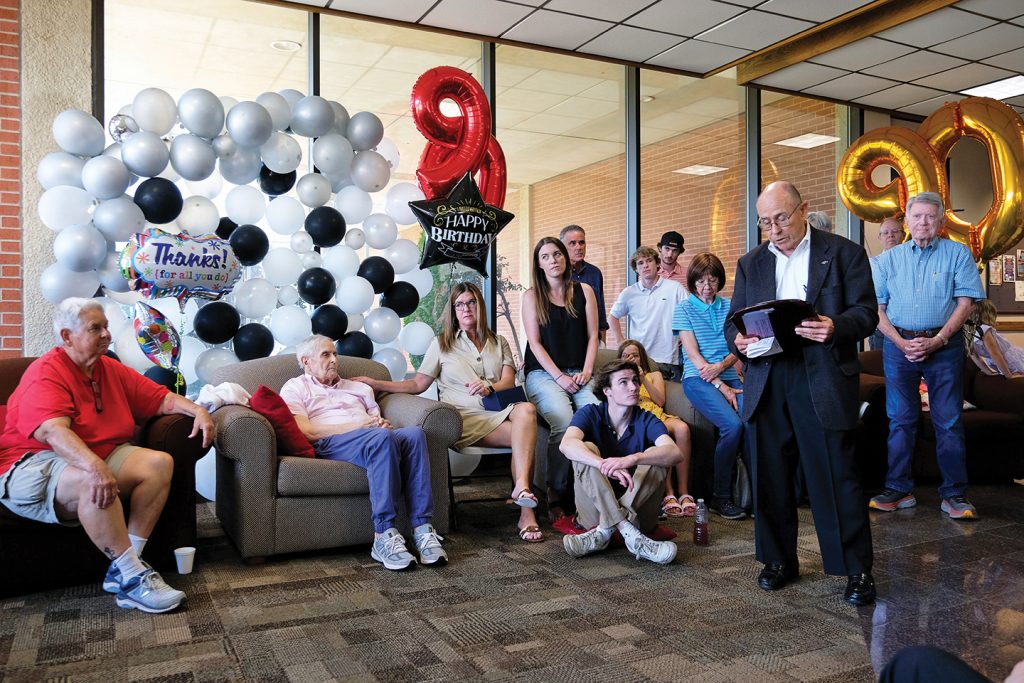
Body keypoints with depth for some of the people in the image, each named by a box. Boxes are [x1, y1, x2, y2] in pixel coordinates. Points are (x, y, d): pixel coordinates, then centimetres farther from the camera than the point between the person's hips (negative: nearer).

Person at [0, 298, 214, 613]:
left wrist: (198, 410, -8)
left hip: (99, 457, 8)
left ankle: (122, 569, -17)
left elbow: (162, 399, 13)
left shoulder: (111, 370, 9)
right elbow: (53, 431, -30)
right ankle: (133, 578, -28)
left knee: (160, 462, -14)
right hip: (33, 466, -8)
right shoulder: (46, 372, -13)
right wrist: (95, 467, -46)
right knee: (92, 482, -37)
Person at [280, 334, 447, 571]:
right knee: (381, 438, -38)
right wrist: (358, 425, -8)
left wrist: (384, 424, -3)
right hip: (329, 444, -5)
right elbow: (305, 432, -1)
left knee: (414, 433, -30)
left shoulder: (359, 388, 34)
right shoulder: (295, 388, 17)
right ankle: (384, 535, -39)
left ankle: (422, 529, -36)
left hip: (376, 438, 5)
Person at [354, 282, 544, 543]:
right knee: (525, 437, -32)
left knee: (526, 409, -36)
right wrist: (376, 384, 4)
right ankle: (526, 508, -34)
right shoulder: (442, 344, 19)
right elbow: (418, 384, 14)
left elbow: (509, 381, 9)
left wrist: (490, 387, -14)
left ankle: (522, 486, -43)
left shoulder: (499, 343, 24)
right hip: (467, 418, -3)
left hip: (500, 410, 3)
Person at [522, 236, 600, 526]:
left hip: (579, 373, 2)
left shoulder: (584, 291, 14)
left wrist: (586, 371, -5)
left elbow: (592, 336, 11)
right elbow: (535, 342, 1)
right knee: (564, 422, -32)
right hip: (543, 373, -2)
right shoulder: (532, 296, 8)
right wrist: (560, 377, -10)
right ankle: (556, 494, -20)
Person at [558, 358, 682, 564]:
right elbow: (567, 444, -28)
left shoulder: (646, 420, -4)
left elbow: (675, 453, -24)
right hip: (595, 509, -1)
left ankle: (604, 532, -29)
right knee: (586, 449, -23)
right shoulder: (590, 414, -6)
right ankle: (629, 534, -36)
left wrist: (631, 459, -43)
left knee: (657, 456, -21)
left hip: (635, 507, 1)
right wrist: (606, 465, -46)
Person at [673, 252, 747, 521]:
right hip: (698, 378, -3)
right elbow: (693, 355, -3)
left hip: (729, 376, 4)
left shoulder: (729, 306, 17)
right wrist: (721, 387, -11)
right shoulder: (684, 309, 5)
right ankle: (720, 497, -12)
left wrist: (721, 365, -12)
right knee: (733, 425, -28)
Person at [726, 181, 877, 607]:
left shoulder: (843, 253, 4)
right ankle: (779, 560, 25)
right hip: (766, 383, 4)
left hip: (824, 380, -4)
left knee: (836, 475, -1)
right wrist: (738, 341, -10)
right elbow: (733, 319, 14)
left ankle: (858, 570, 13)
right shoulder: (751, 263, 15)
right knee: (770, 477, 9)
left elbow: (866, 311, -1)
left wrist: (836, 328, -22)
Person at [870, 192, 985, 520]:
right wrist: (901, 342, -9)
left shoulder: (958, 254, 4)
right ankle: (898, 489, 12)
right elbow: (877, 308, 4)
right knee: (900, 419, 5)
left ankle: (954, 493, 7)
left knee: (948, 421, 0)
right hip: (899, 344, 2)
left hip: (944, 344, -2)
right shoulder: (889, 258, 9)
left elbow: (965, 303, -3)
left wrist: (937, 340, -13)